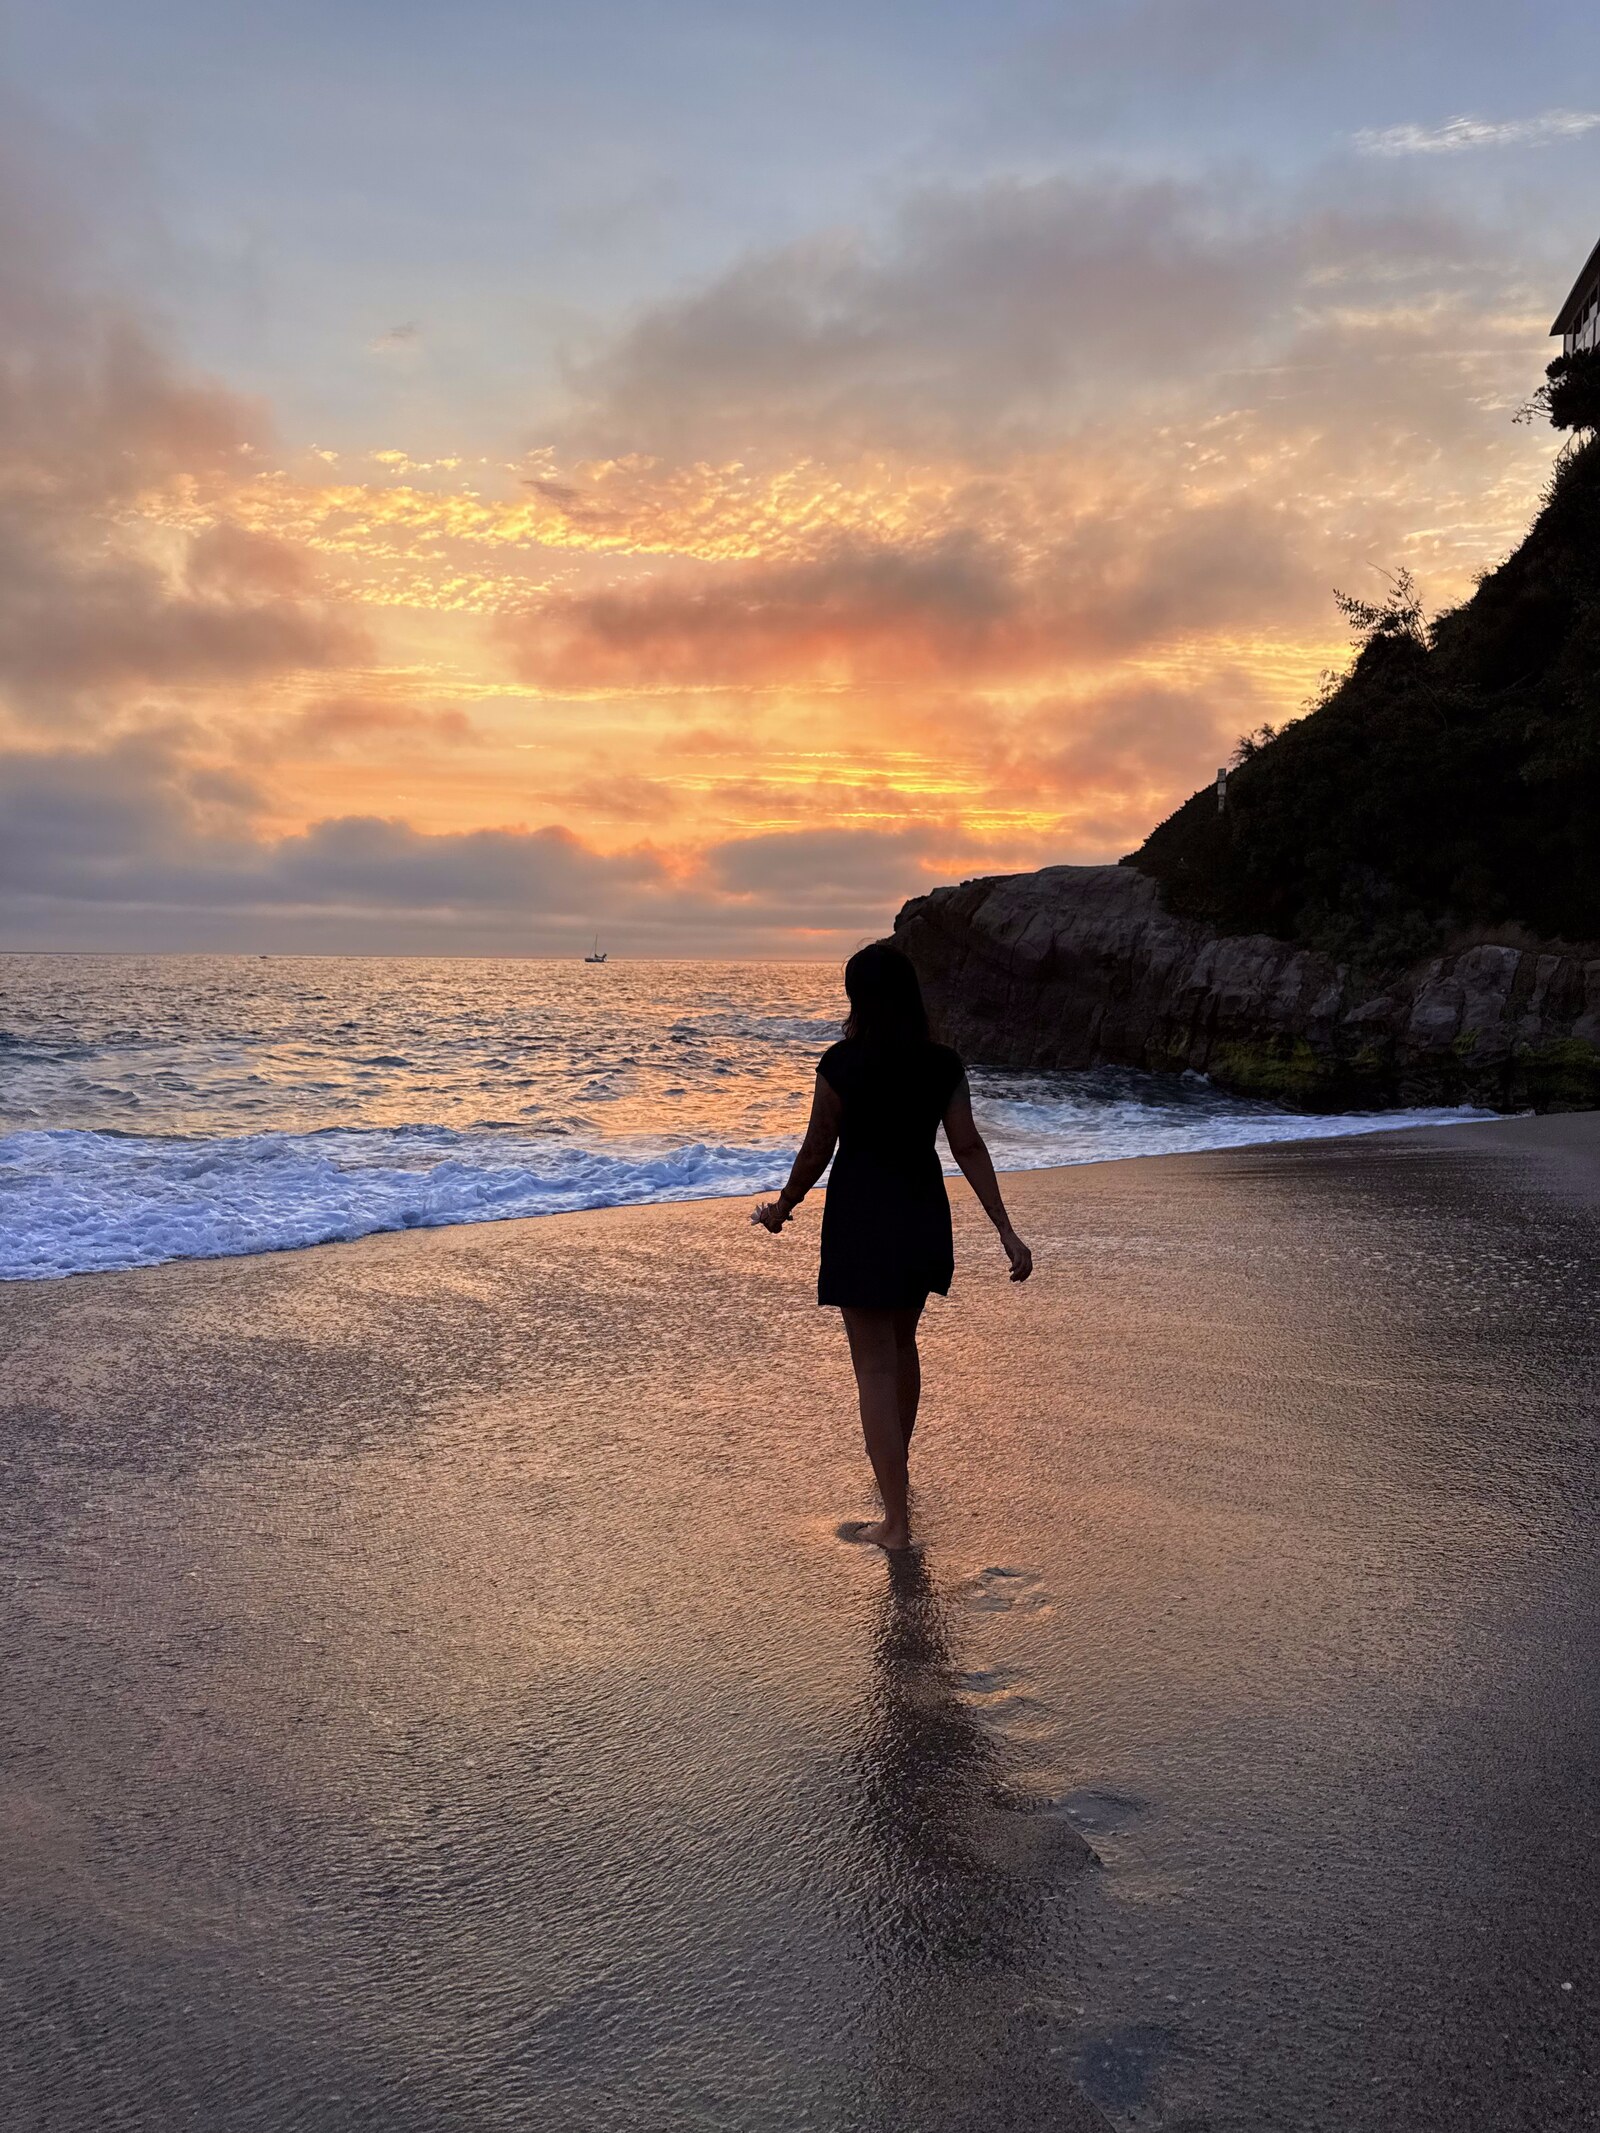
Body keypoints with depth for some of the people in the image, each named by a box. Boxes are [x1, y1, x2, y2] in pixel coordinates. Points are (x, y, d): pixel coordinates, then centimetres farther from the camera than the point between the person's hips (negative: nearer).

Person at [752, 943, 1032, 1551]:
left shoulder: (842, 1063, -14)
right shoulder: (943, 1065, -2)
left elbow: (818, 1149, -7)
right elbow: (969, 1148, -4)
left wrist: (782, 1207, 9)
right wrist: (1006, 1230, -1)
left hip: (862, 1218, -5)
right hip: (923, 1216, 5)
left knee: (875, 1367, 0)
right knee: (901, 1344, 25)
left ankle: (896, 1520, -2)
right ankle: (896, 1466, 46)